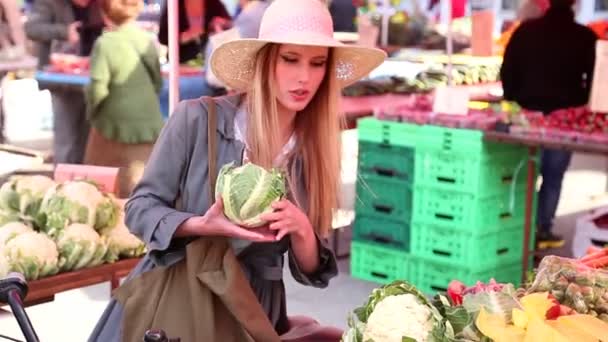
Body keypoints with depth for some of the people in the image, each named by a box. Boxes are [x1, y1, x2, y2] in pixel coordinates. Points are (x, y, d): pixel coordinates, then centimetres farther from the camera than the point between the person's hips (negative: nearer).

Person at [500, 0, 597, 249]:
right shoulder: (585, 37, -4)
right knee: (553, 176, 6)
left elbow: (508, 70, 3)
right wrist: (580, 105, 12)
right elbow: (594, 78, 0)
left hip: (528, 112, 2)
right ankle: (543, 230, 5)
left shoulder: (526, 30, 1)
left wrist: (513, 101, 13)